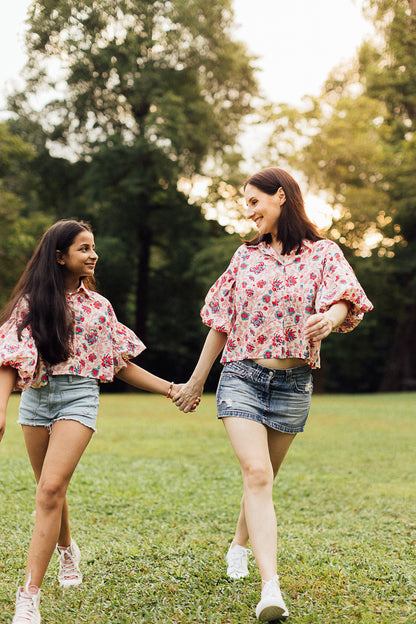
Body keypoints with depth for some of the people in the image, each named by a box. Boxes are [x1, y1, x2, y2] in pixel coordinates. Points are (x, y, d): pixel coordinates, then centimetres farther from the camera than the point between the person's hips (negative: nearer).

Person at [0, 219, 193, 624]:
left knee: (50, 490, -16)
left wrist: (170, 388, 8)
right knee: (50, 491, 13)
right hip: (36, 397, 1)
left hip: (79, 396, -1)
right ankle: (66, 549, 45)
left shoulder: (98, 306, 10)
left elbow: (122, 365, 14)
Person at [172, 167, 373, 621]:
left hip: (292, 383, 0)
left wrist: (331, 317, -40)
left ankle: (239, 547, 41)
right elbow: (221, 323, 13)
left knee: (262, 477, 13)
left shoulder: (323, 254, 2)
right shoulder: (246, 255, 10)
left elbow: (344, 300, -16)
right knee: (256, 474, -16)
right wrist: (196, 381, 16)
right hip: (242, 376, 1)